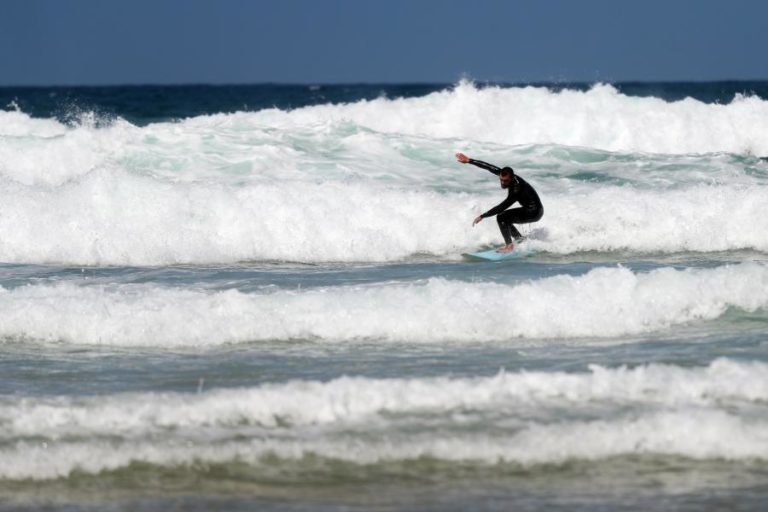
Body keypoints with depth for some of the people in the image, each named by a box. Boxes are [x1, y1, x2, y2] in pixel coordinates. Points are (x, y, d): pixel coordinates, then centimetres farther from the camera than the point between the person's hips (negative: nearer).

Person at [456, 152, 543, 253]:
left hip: (534, 213, -9)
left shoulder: (517, 190, -33)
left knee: (501, 218, -17)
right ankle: (520, 239, 20)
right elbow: (489, 167, -5)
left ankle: (509, 246, -11)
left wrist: (482, 216, -31)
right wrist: (469, 160, -4)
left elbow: (501, 207, -34)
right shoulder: (508, 176, -11)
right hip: (527, 208, 9)